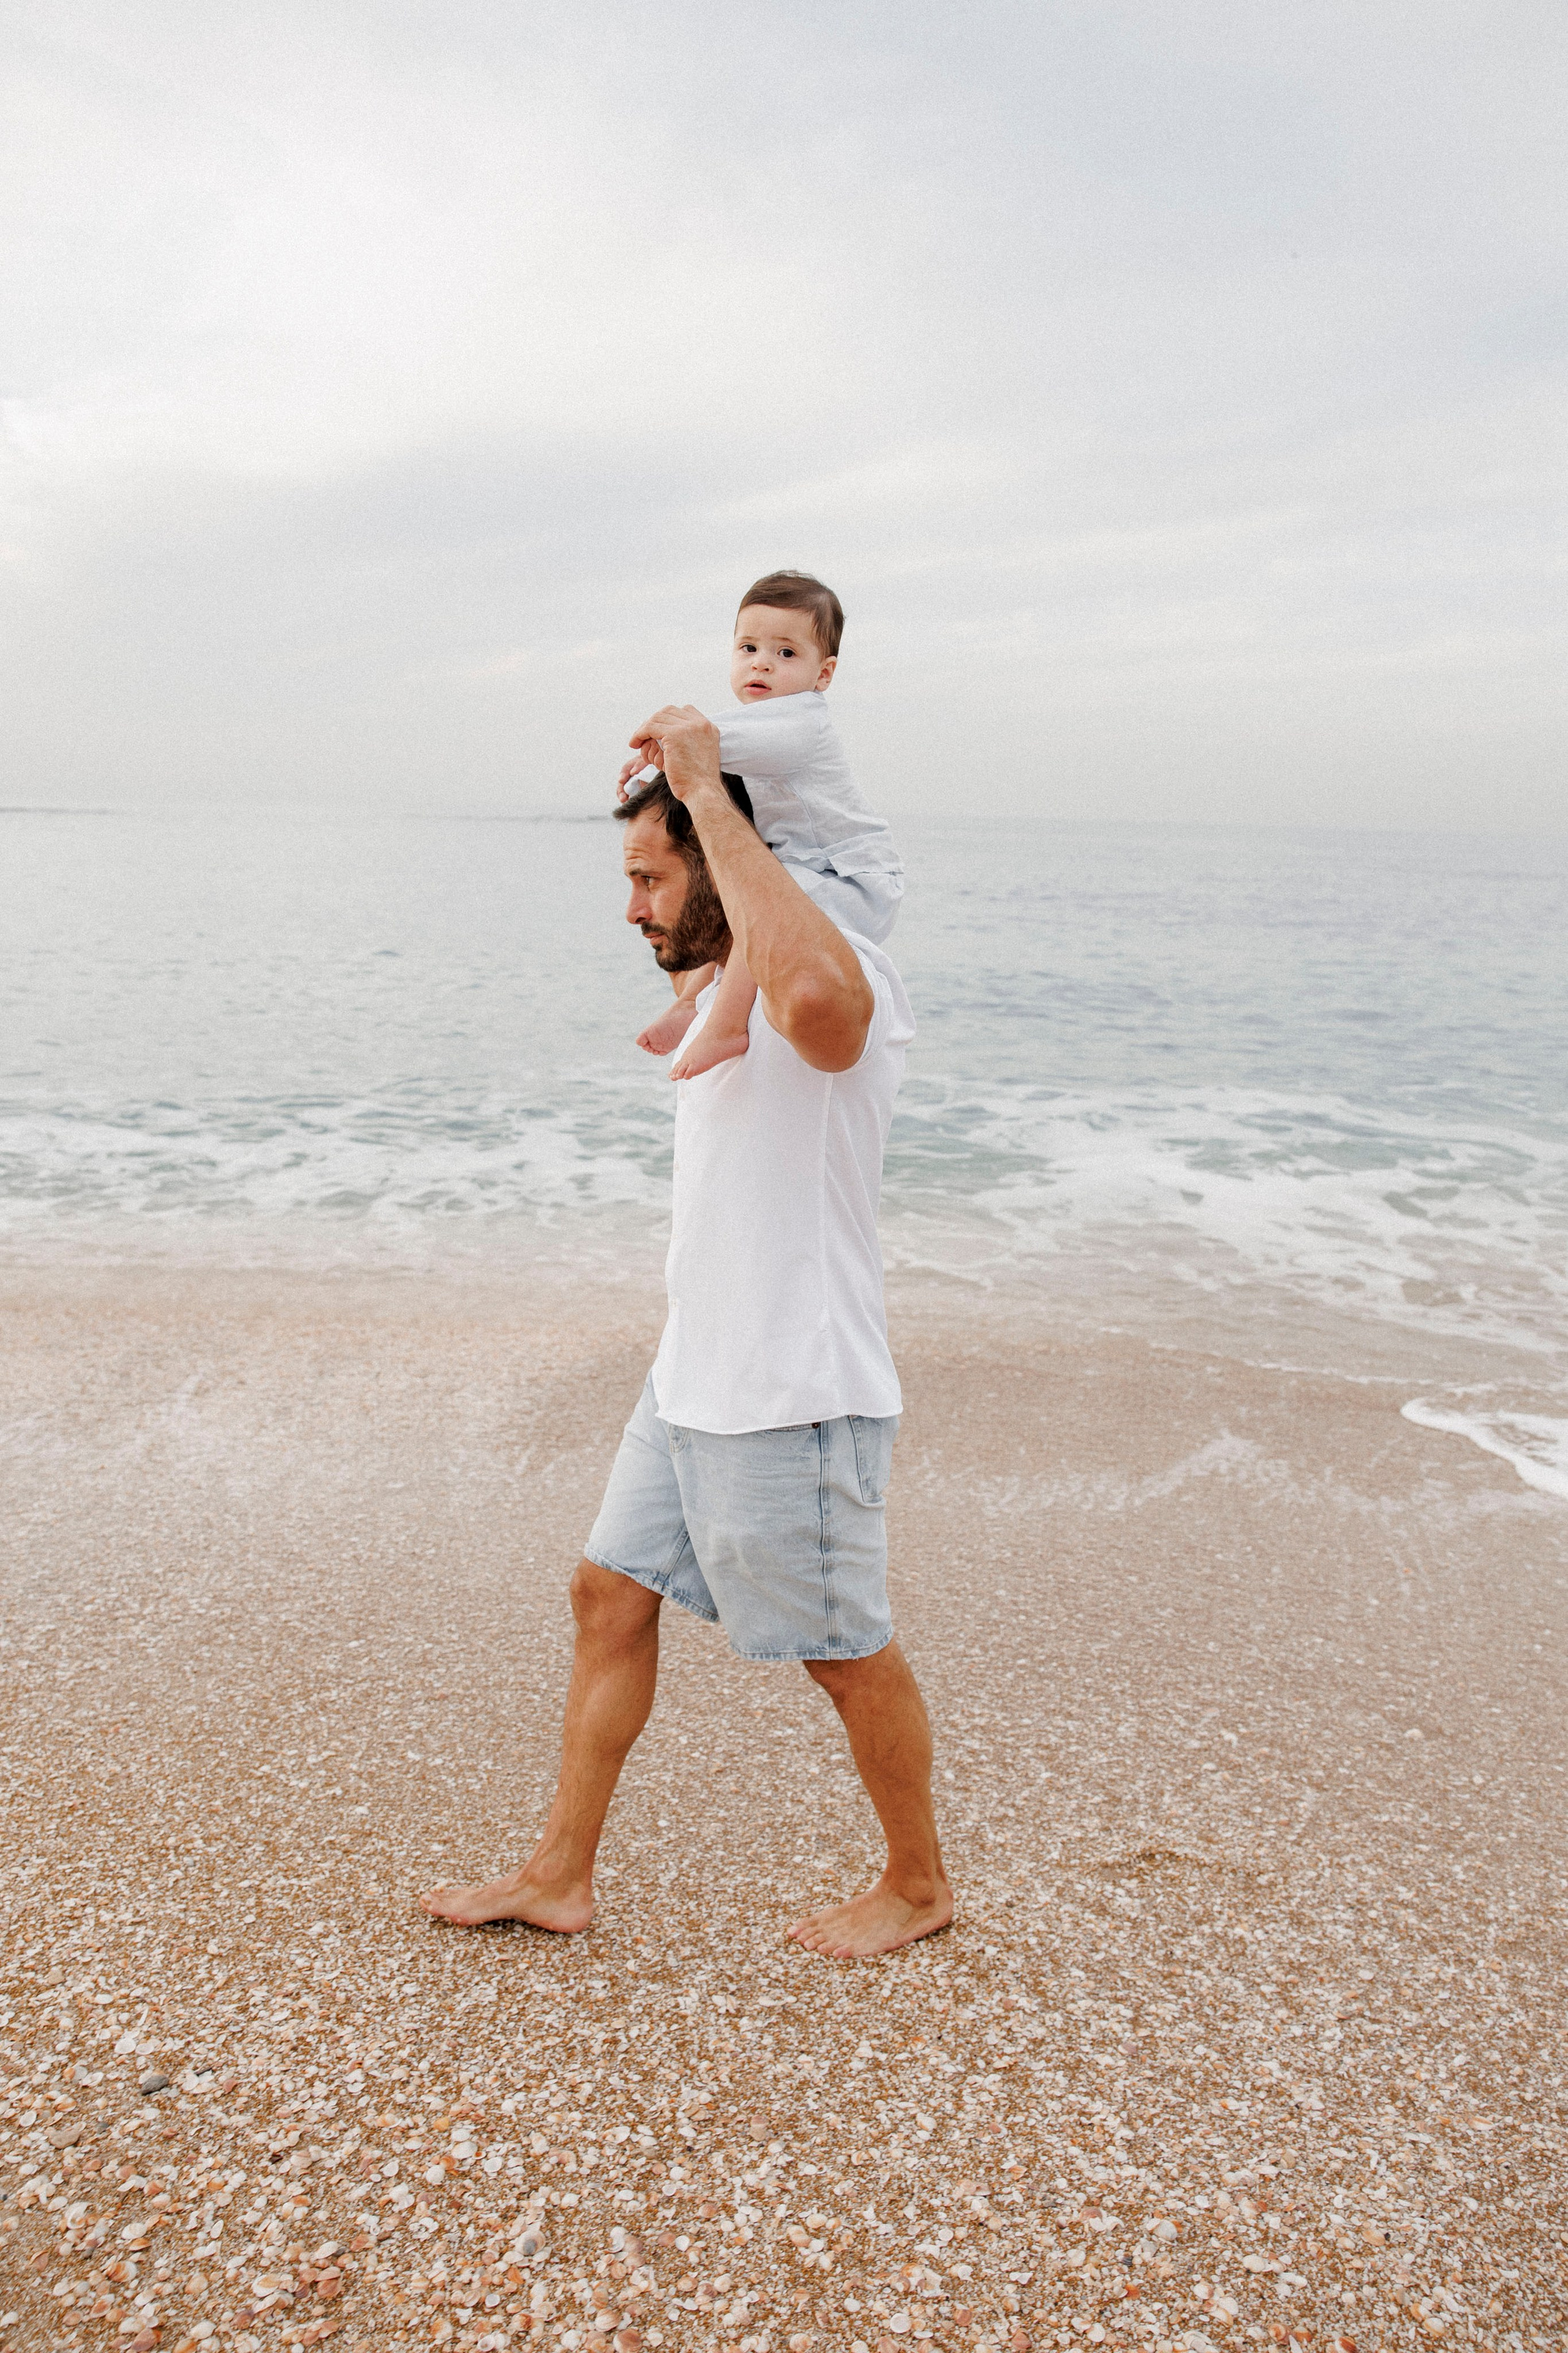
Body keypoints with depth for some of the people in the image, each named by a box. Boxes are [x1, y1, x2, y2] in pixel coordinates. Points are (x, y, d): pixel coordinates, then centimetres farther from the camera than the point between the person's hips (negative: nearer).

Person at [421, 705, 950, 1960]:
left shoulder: (851, 982, -19)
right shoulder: (731, 990, 12)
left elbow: (817, 995, -47)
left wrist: (705, 786, -35)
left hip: (794, 1397, -10)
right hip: (692, 1380, 10)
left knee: (847, 1651, 7)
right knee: (611, 1595, 15)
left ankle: (919, 1882, 32)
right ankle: (561, 1876, 31)